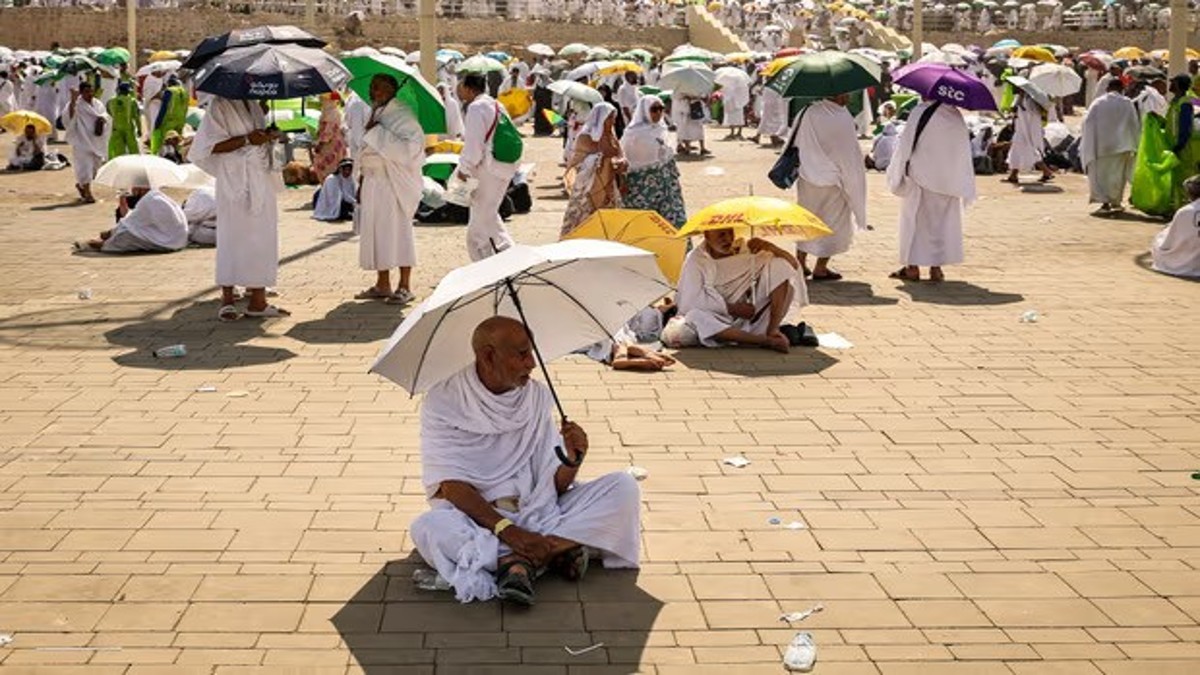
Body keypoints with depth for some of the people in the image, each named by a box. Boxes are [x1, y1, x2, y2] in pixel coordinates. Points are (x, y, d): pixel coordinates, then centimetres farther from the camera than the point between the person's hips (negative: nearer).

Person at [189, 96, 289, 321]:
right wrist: (247, 140, -19)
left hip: (261, 179, 7)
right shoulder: (219, 105, -6)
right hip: (235, 183, -7)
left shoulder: (253, 103, 15)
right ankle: (227, 299, 3)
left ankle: (258, 300, 9)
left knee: (263, 237, 5)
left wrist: (268, 136, 4)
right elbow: (212, 145, -14)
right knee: (233, 236, -4)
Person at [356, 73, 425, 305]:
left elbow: (411, 147, -23)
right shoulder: (375, 114, 14)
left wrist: (379, 131, -20)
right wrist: (362, 180, 17)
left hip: (396, 182, -8)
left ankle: (404, 286, 0)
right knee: (375, 230, 8)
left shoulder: (402, 115, -10)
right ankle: (382, 285, 15)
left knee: (398, 230, -5)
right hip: (374, 180, 8)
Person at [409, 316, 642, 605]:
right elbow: (451, 485, -15)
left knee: (624, 486, -13)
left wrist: (572, 460, -19)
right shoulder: (444, 400, -7)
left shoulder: (538, 395, 5)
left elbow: (555, 484, 4)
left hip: (536, 512, 4)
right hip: (473, 517, -4)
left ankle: (518, 559, -25)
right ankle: (556, 548, -29)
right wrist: (506, 529, -27)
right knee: (428, 527, -36)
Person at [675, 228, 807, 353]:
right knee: (696, 317, -38)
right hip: (720, 324, -3)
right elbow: (688, 302, -17)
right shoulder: (696, 261, -7)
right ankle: (767, 341, -38)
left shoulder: (747, 250, 1)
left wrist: (769, 246, -20)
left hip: (749, 321, 3)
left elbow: (793, 265, -1)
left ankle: (772, 330, -25)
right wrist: (731, 308, -17)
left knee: (781, 267, -9)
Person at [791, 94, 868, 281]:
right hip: (832, 181, -5)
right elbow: (849, 154, -14)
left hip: (807, 176, 5)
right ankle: (820, 269, 14)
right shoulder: (843, 120, -20)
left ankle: (800, 262, 26)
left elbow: (795, 143, 4)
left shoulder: (808, 113, -5)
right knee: (832, 222, 10)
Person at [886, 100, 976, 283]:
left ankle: (913, 267, 8)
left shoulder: (920, 113, -15)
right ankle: (936, 267, 12)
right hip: (948, 182, 4)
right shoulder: (957, 116, 1)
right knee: (943, 222, 12)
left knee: (916, 220, 7)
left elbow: (906, 145, -12)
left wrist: (899, 173, -1)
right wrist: (965, 188, 13)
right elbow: (964, 153, 6)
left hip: (922, 178, -4)